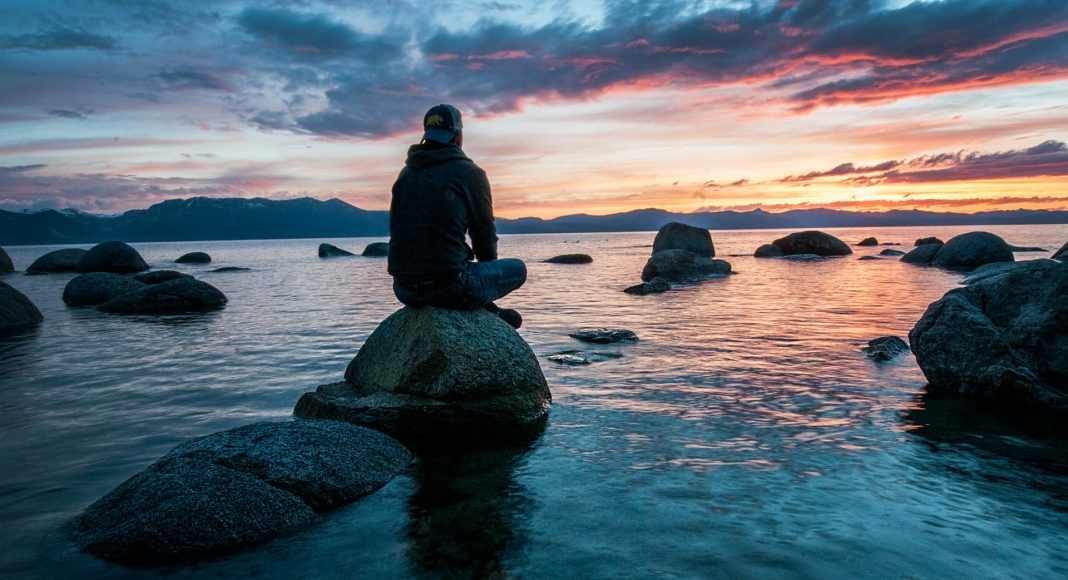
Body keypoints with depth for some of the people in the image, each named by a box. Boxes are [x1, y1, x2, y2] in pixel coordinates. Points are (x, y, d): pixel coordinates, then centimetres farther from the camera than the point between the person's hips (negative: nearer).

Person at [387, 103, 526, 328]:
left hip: (403, 289, 7)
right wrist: (487, 265, 23)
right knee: (517, 268, 16)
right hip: (449, 287, -6)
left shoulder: (406, 173, 14)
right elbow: (485, 234, 0)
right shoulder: (470, 173, -4)